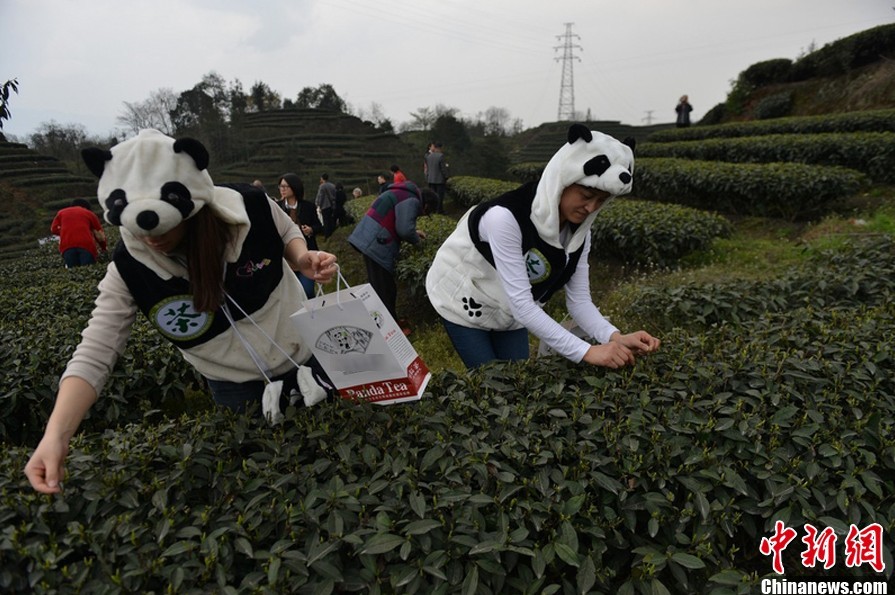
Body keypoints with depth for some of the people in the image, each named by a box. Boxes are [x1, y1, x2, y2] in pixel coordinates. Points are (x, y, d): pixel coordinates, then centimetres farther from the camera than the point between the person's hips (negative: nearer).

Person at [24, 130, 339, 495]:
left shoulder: (250, 207, -25)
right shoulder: (128, 270, -22)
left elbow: (287, 234, -2)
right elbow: (94, 356, -21)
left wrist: (303, 259, -24)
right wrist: (56, 435, -33)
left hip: (302, 353, 1)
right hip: (236, 384, 0)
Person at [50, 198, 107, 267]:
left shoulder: (61, 212, 27)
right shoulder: (90, 213, 22)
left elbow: (53, 229, 22)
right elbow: (100, 235, 22)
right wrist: (104, 249, 36)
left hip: (66, 245, 2)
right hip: (86, 244, -2)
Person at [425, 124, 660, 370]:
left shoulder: (578, 230, -13)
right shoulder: (506, 216, -35)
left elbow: (579, 300, -11)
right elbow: (521, 304, -36)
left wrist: (615, 337, -30)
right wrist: (586, 352, -40)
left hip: (510, 311, 6)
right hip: (465, 301, -6)